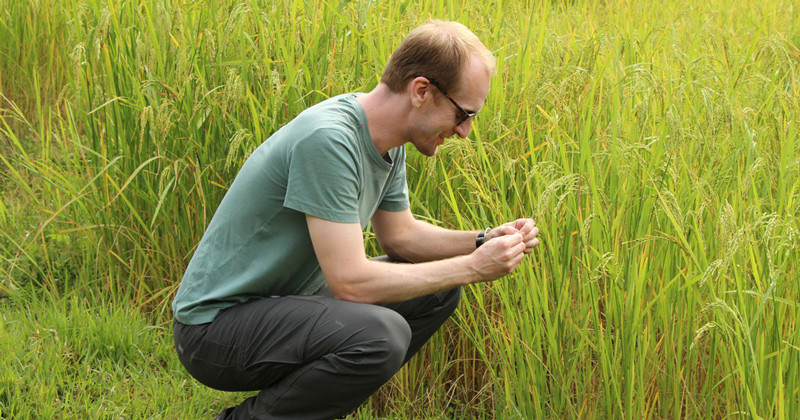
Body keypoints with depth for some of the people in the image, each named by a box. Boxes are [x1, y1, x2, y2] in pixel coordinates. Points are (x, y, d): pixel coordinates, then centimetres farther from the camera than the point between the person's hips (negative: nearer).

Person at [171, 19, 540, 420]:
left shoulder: (388, 143, 2)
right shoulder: (327, 139, -27)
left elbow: (399, 234, 16)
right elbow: (350, 281, -28)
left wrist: (485, 240, 0)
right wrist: (472, 267, -20)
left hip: (289, 297, 10)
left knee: (437, 292, 8)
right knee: (381, 334, -32)